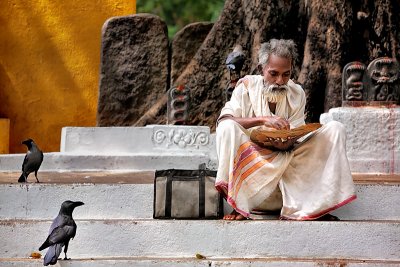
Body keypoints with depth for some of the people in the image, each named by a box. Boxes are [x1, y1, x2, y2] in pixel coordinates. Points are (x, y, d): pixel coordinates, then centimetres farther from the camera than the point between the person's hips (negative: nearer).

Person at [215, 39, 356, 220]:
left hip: (285, 157, 3)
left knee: (335, 129, -13)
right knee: (228, 128, -33)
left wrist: (287, 143, -24)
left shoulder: (297, 93, 5)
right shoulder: (247, 86, -3)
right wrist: (262, 120, -30)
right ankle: (238, 206, -34)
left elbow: (295, 138, 2)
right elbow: (223, 120, -17)